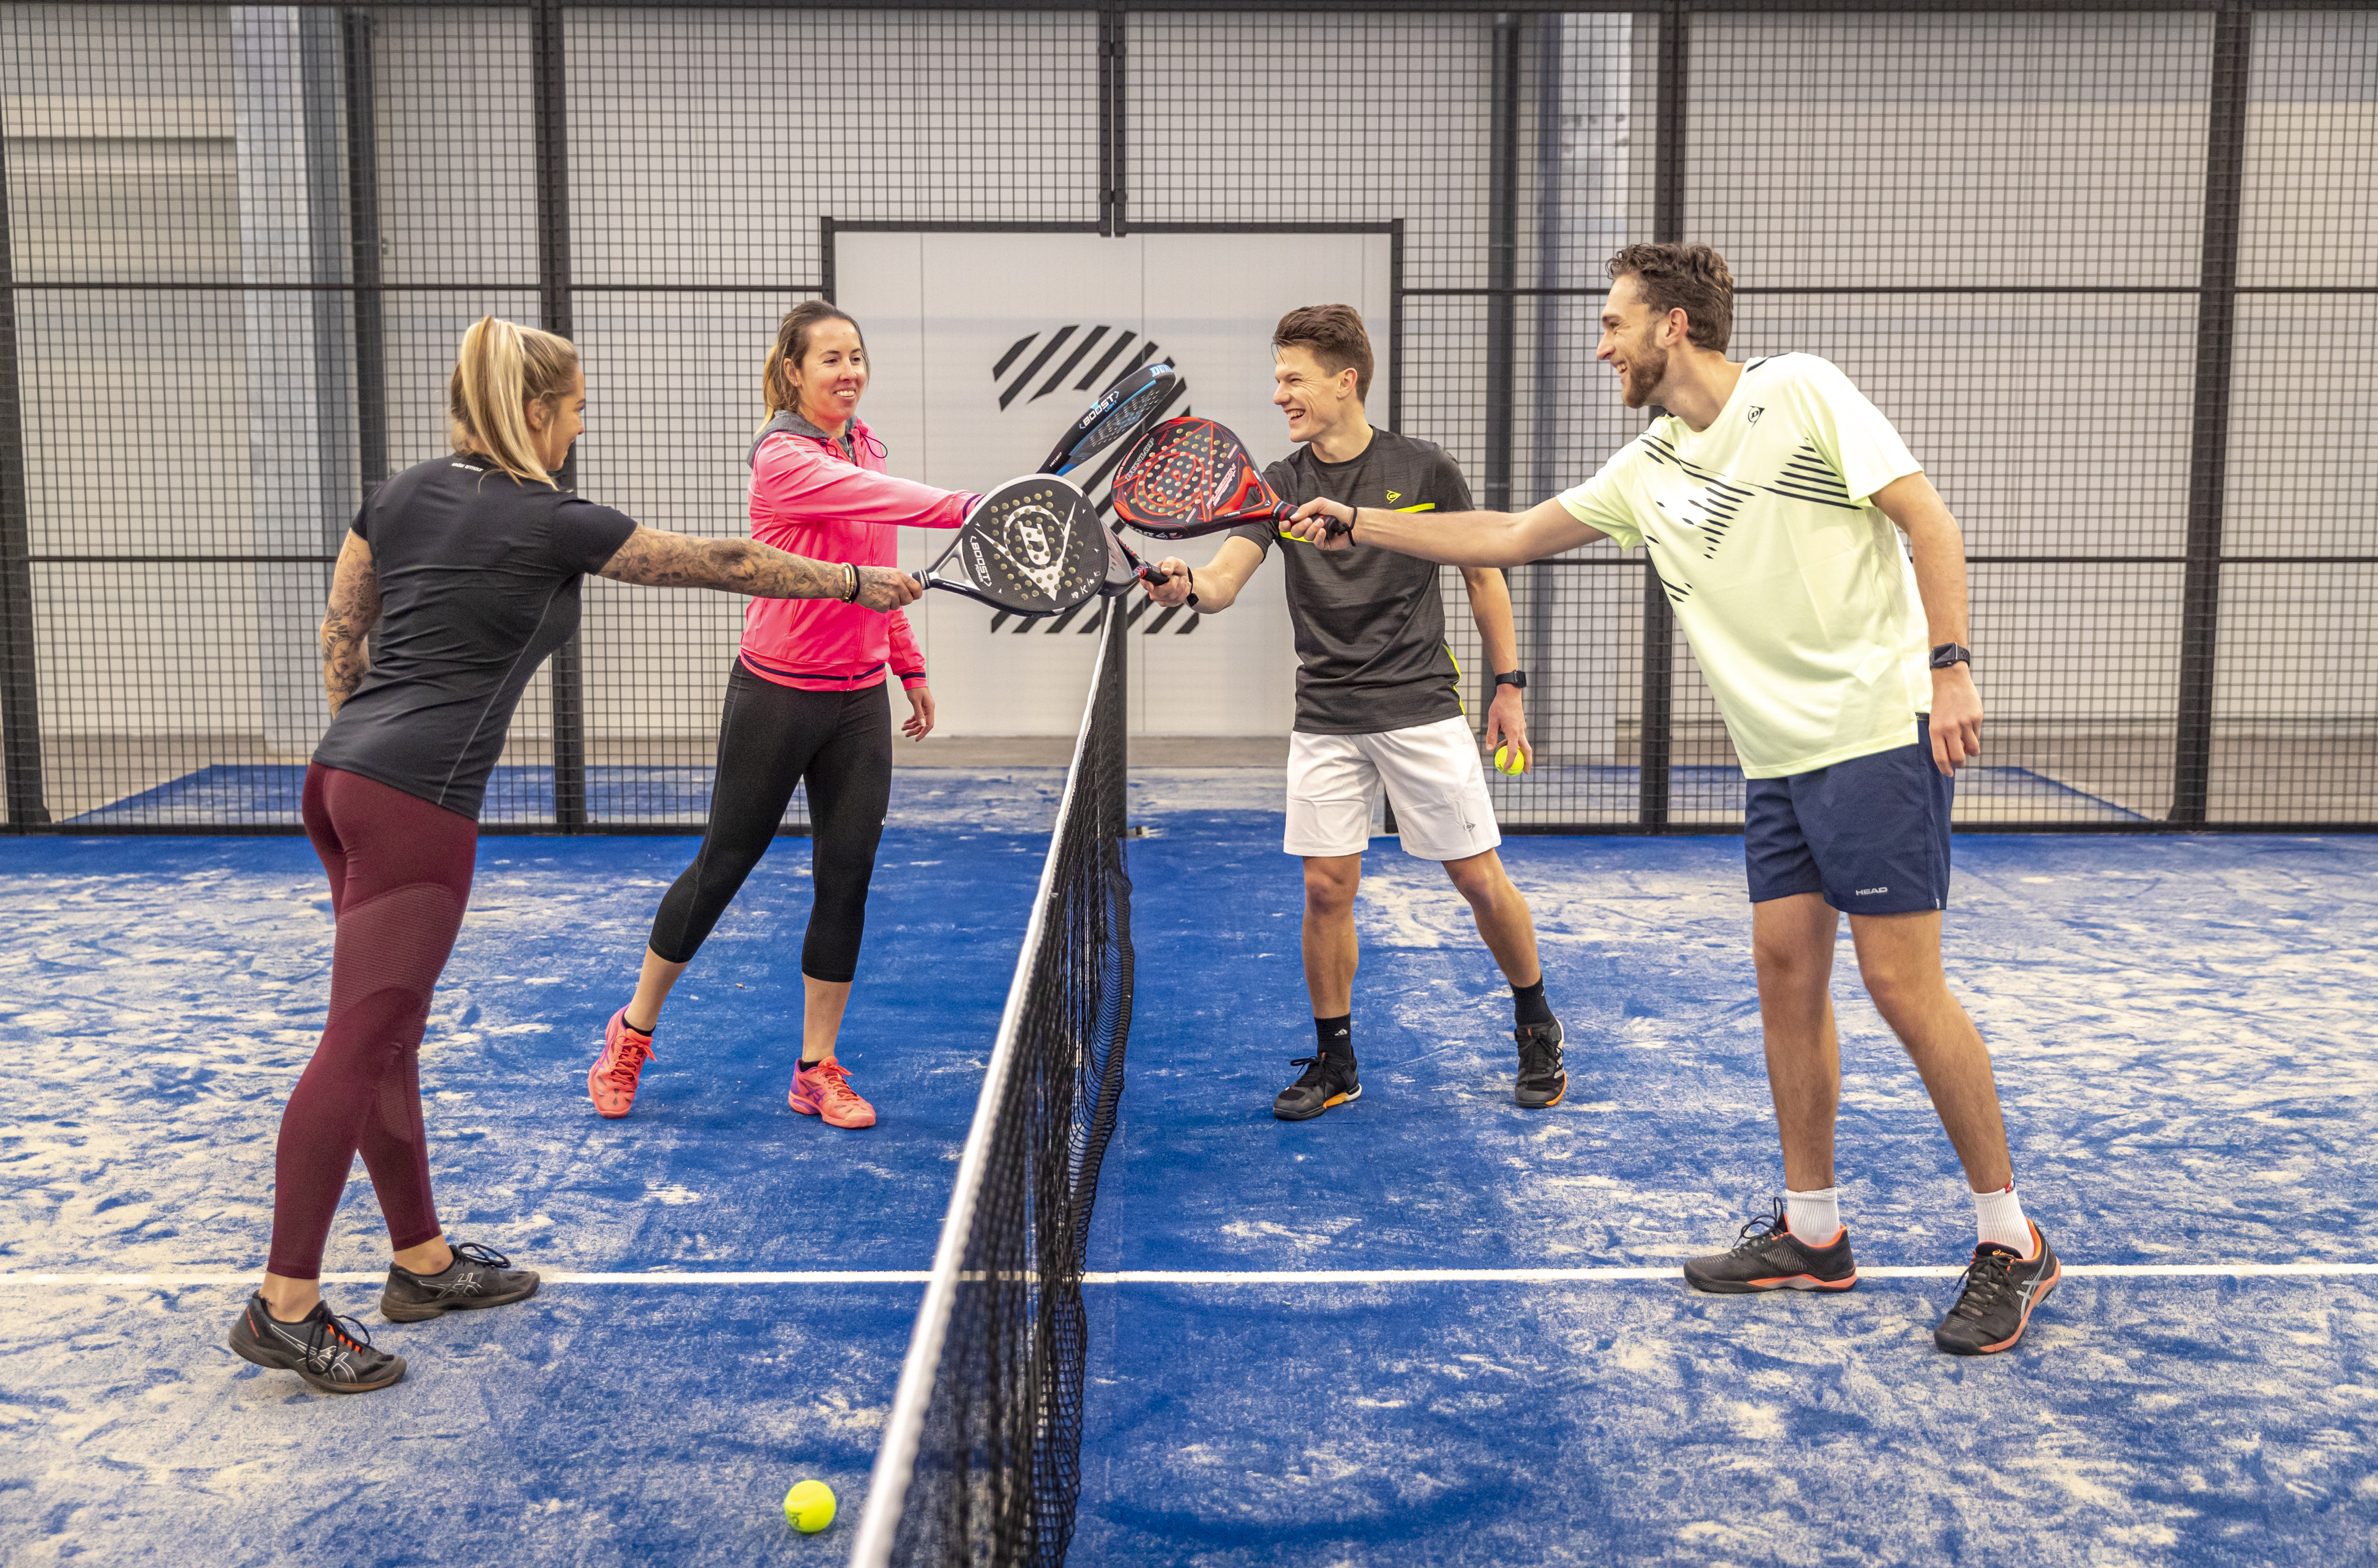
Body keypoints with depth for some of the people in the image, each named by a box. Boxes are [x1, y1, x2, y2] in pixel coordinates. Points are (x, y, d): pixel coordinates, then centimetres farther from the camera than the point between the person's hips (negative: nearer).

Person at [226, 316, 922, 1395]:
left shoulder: (404, 493, 14)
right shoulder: (550, 523, -7)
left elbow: (339, 637, 17)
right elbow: (720, 563, 1)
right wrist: (856, 583, 11)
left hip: (343, 774, 9)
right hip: (418, 801, -9)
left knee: (390, 1034, 15)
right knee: (360, 1044, -6)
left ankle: (423, 1261, 27)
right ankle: (285, 1305, -1)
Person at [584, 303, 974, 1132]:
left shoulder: (865, 442, 7)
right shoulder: (782, 457, -17)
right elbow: (878, 497, -35)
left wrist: (908, 663, 18)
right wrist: (971, 506, -49)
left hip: (859, 699, 6)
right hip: (777, 695, -6)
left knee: (846, 878, 3)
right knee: (722, 865, 6)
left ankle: (817, 1070, 16)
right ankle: (633, 1031, 27)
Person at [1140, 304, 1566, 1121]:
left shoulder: (1424, 469, -4)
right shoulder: (1280, 485, 1)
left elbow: (1483, 572, 6)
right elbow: (1224, 582, -12)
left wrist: (1509, 685, 5)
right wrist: (1188, 584, -36)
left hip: (1422, 709, -2)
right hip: (1325, 722, 2)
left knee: (1479, 878, 3)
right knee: (1326, 888, 1)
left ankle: (1537, 1030, 26)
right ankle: (1334, 1061, 18)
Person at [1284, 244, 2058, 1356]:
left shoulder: (1800, 392, -6)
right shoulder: (1645, 473, 13)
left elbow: (1927, 519, -9)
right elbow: (1508, 537, 20)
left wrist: (1948, 664, -18)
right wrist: (1357, 527, 19)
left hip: (1880, 732, -7)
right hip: (1779, 760, 7)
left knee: (1902, 981, -7)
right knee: (1786, 972, 7)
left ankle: (2010, 1243, 7)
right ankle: (1811, 1233, 20)